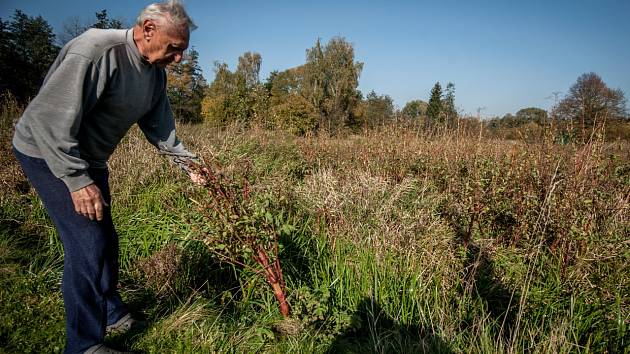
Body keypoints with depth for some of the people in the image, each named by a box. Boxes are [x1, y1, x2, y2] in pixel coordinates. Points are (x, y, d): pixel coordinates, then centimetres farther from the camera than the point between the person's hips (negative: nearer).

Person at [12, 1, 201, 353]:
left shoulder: (156, 73, 0)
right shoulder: (96, 50, -28)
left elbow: (159, 126, 9)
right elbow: (47, 117, -30)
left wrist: (189, 162, 3)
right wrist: (77, 180, -30)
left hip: (89, 159, 9)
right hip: (48, 153, -8)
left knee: (105, 241, 14)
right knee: (88, 244, -12)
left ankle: (112, 313, 34)